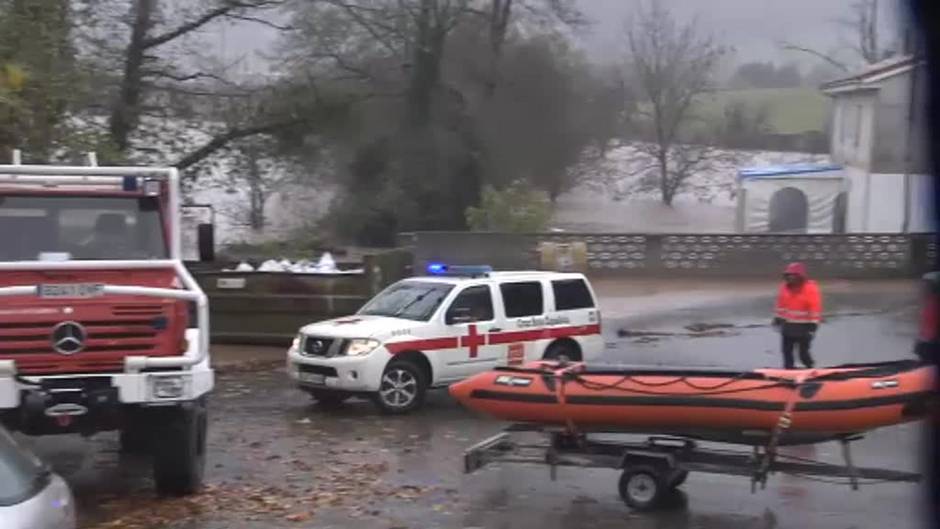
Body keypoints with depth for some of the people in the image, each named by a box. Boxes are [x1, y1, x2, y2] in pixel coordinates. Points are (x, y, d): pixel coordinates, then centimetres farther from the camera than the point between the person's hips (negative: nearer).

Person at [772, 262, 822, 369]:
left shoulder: (810, 288, -13)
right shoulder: (785, 287, 5)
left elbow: (815, 307, -14)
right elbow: (781, 304, 14)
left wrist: (813, 325, -17)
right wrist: (777, 319, 14)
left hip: (803, 327, -6)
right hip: (788, 325, 6)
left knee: (803, 353, -4)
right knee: (786, 350, 9)